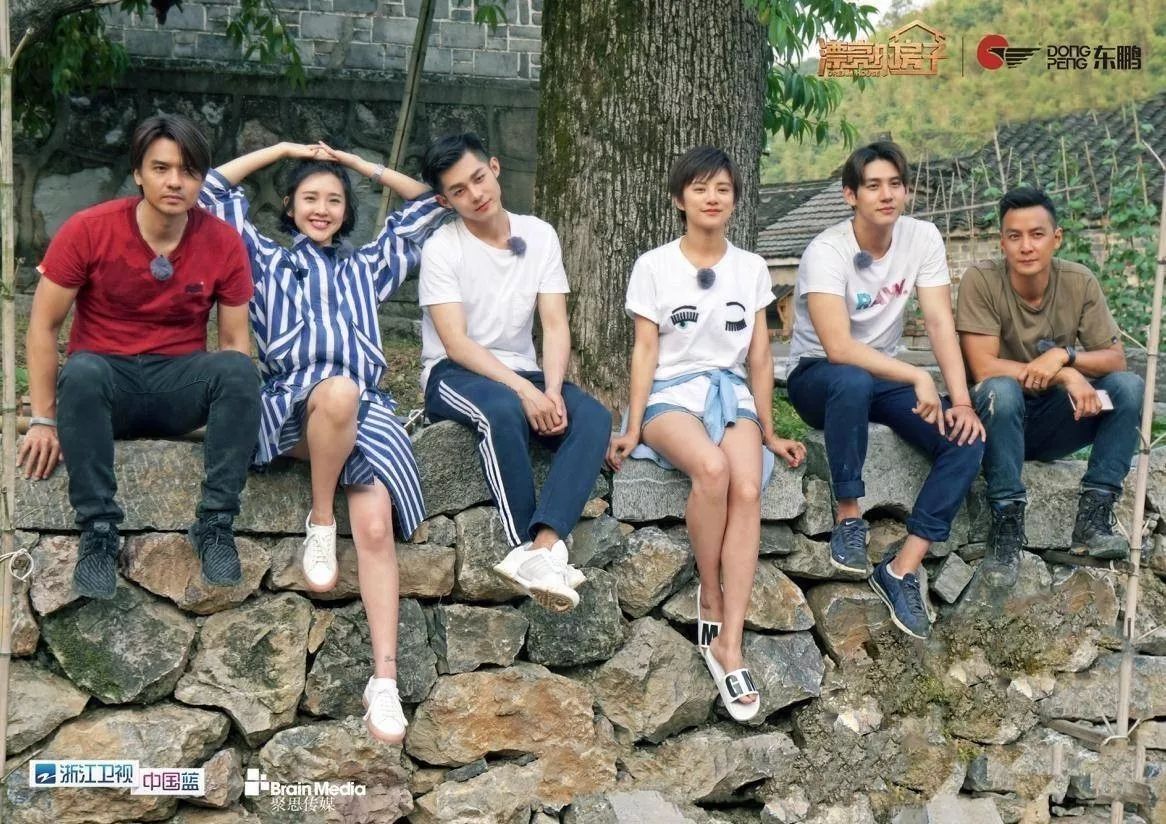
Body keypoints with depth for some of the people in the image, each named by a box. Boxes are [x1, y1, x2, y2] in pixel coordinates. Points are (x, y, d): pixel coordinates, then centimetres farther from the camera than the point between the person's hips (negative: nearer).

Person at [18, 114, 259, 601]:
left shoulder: (223, 243, -5)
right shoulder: (87, 230, -10)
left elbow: (235, 342, -2)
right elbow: (43, 326, -6)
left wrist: (232, 412, -18)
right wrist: (44, 418, -10)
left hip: (180, 383, 1)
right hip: (107, 381, -1)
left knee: (238, 368, -30)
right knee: (81, 372, -36)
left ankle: (215, 524, -22)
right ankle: (98, 531, -25)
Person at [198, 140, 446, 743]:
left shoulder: (366, 266, 31)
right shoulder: (267, 261, 26)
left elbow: (428, 206, 33)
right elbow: (214, 191, 21)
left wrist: (362, 164, 29)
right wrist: (283, 150, 24)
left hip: (366, 408, 2)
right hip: (290, 405, -1)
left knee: (376, 527, -25)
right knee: (339, 390, -41)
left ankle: (385, 679, -30)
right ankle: (319, 523, -19)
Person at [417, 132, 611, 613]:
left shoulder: (540, 236, 5)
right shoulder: (442, 248, -7)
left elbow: (555, 326, -1)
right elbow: (456, 343, -16)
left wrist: (551, 390, -20)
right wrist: (524, 391, -28)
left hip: (522, 372, 4)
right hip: (454, 374, -4)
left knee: (594, 418, -26)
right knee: (503, 410, -39)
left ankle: (540, 548, -41)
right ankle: (535, 549, -32)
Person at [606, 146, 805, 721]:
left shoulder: (751, 268, 12)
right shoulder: (654, 266, 4)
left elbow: (759, 356, 12)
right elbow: (645, 350, 1)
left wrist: (768, 431, 10)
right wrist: (633, 428, -6)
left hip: (731, 392, 3)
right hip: (671, 393, -2)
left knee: (748, 489, -29)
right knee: (712, 468, -36)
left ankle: (729, 645, -31)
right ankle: (711, 602, -16)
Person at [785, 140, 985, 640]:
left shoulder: (922, 238, -7)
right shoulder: (825, 252, -22)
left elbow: (940, 323, -12)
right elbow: (838, 348, -32)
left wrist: (961, 401, -23)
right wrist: (918, 377, -34)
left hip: (887, 376, 5)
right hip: (818, 376, -5)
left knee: (967, 439, -19)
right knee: (853, 382, -41)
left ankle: (901, 568, -18)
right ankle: (848, 517, -22)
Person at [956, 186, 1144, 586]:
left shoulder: (1080, 282, -7)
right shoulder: (981, 280, -16)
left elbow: (1116, 360, -6)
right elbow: (983, 368, -22)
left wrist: (1064, 355, -26)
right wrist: (1065, 376, -27)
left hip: (1055, 419, 4)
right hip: (1000, 418, -3)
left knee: (1129, 386, -18)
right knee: (1001, 390, -35)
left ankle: (1092, 518, -18)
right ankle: (1006, 522, -25)